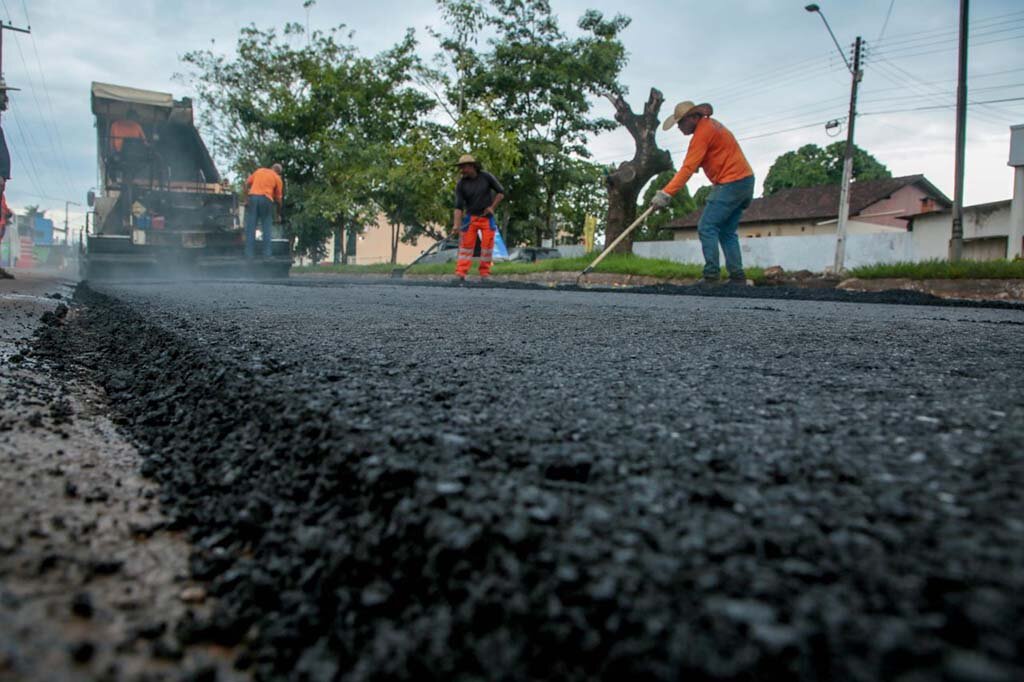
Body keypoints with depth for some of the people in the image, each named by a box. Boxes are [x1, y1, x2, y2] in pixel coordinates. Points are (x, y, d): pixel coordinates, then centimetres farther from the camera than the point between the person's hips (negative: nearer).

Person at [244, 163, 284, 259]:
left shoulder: (258, 170, 21)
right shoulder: (277, 178, 12)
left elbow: (247, 184, 12)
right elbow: (278, 197, 11)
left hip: (253, 196, 2)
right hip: (266, 199, -2)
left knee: (250, 227, 3)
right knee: (267, 228, 5)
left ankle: (249, 255, 0)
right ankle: (267, 255, 0)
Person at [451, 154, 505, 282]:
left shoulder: (486, 177, -6)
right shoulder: (461, 184, -7)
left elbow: (501, 192, 2)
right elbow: (458, 206, -13)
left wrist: (492, 207, -9)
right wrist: (456, 225, -23)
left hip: (487, 217, 0)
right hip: (470, 217, 0)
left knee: (487, 245, -1)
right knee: (466, 245, -6)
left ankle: (485, 274, 8)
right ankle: (460, 274, -8)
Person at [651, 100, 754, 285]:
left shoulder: (703, 132, -14)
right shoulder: (711, 124, 18)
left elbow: (688, 168, -22)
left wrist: (666, 193, -27)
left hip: (731, 183, -10)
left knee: (706, 228, -10)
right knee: (727, 232, 11)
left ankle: (711, 276, -14)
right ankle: (737, 277, 9)